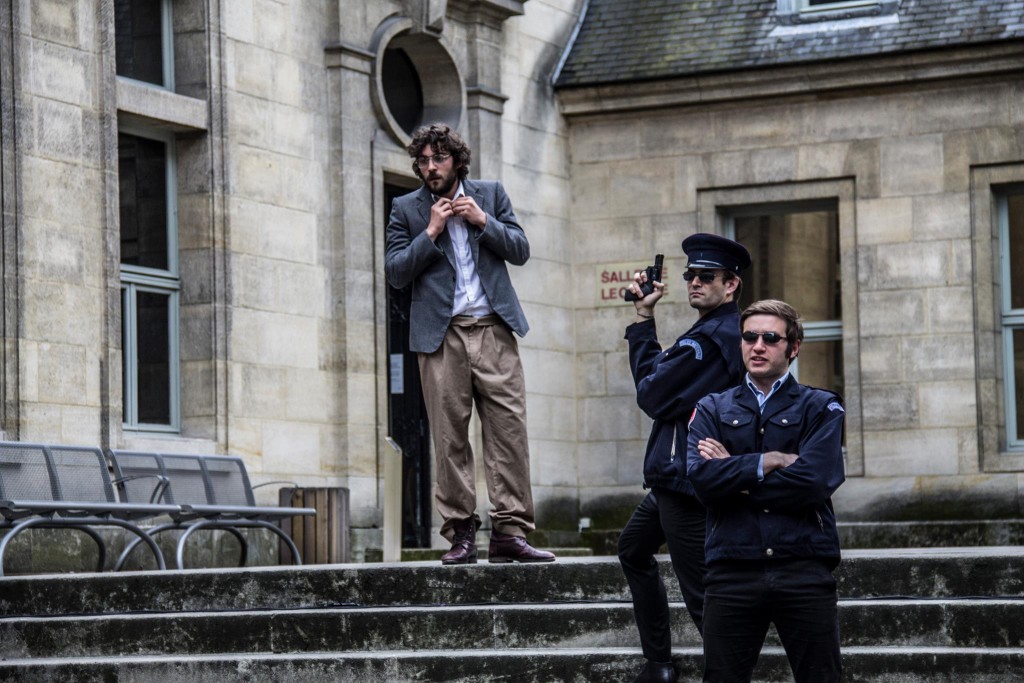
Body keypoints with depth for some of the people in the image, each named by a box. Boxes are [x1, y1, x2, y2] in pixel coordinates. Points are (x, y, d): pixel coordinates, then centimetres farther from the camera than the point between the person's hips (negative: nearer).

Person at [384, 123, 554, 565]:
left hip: (493, 329, 1)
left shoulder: (490, 195, 12)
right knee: (450, 437, -2)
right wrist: (431, 232, -7)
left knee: (509, 429, -6)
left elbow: (520, 251, 7)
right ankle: (461, 535, 3)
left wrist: (483, 221, -6)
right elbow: (395, 272, 1)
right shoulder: (406, 209, 9)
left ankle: (510, 533, -5)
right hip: (441, 334, -1)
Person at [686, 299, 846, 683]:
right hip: (732, 574, 1)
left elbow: (813, 482, -9)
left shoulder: (821, 408, 8)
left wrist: (733, 473, -4)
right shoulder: (711, 410, 13)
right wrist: (770, 461, -7)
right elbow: (700, 477, -5)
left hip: (804, 571, -1)